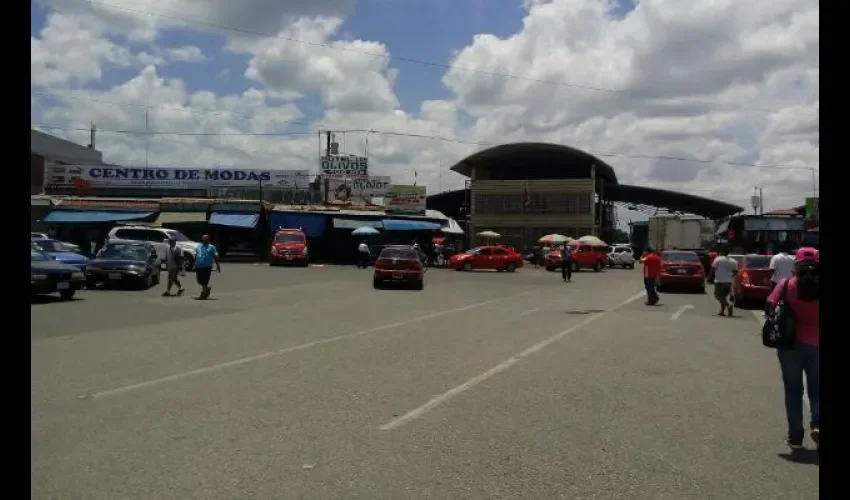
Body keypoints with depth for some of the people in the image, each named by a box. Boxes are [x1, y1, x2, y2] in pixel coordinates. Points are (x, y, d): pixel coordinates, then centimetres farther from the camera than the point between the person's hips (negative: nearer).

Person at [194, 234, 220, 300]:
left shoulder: (211, 247, 2)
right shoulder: (199, 247, 16)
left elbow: (215, 257, -2)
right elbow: (195, 256, 21)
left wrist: (217, 265, -8)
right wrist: (195, 265, 18)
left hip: (207, 267, -5)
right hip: (198, 267, 5)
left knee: (204, 281, -5)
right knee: (200, 281, 8)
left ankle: (203, 294, 7)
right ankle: (207, 288, 33)